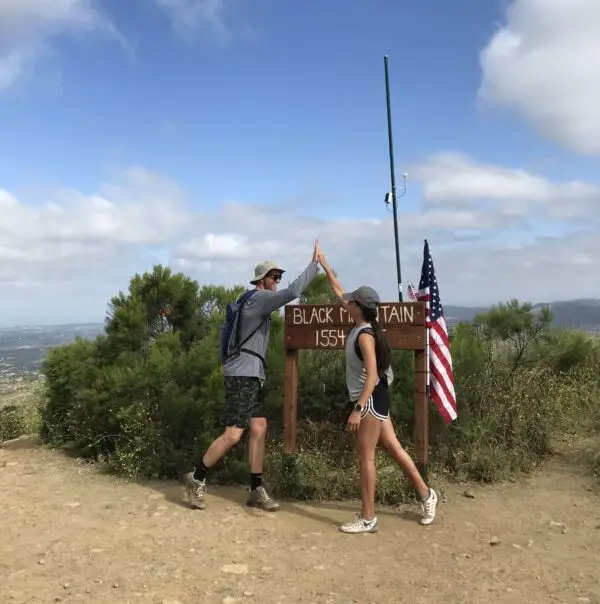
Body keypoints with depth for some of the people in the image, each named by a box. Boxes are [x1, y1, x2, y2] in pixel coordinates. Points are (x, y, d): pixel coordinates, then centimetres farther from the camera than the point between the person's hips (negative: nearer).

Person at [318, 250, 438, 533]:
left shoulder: (365, 335, -20)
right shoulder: (360, 326, 6)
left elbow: (372, 375, -26)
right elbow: (339, 292, 16)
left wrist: (357, 408, -30)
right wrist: (324, 264, 18)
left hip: (371, 399, -9)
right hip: (372, 399, 9)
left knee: (366, 457, -2)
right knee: (394, 448, 15)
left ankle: (368, 519, 8)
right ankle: (426, 494, 28)